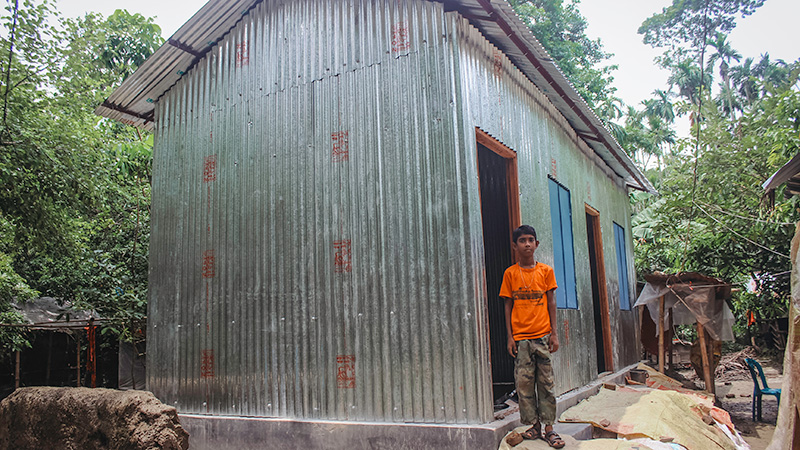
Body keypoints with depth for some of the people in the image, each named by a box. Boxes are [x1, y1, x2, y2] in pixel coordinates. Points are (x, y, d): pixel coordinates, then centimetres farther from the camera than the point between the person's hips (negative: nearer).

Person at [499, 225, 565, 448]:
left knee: (546, 382, 3)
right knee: (524, 382, 1)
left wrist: (554, 333, 0)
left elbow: (551, 303, 6)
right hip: (520, 337, 0)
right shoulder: (510, 273, 4)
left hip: (543, 335, 0)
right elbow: (508, 306, 5)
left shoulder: (546, 271, 5)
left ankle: (549, 427, 10)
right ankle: (534, 424, 14)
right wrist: (509, 336, 0)